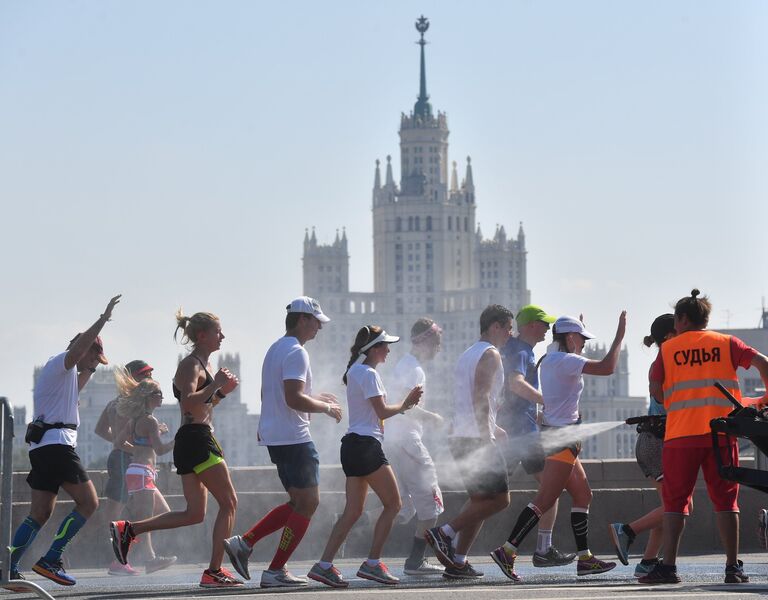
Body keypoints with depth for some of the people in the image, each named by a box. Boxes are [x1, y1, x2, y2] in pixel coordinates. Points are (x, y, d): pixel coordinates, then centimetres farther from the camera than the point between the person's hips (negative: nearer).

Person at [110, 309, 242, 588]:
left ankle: (127, 529, 6)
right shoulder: (191, 365, -11)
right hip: (197, 439, -10)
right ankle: (214, 572, -5)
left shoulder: (202, 364, 19)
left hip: (190, 442, 10)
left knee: (194, 514, 10)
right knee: (228, 503, -5)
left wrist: (222, 390, 13)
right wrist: (217, 384, -21)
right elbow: (189, 401, -26)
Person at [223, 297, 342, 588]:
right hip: (294, 438, -10)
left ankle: (243, 543, 9)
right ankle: (275, 571, -5)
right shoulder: (296, 352, -14)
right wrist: (325, 408, -10)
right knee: (307, 503, -5)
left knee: (299, 503, 14)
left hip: (274, 437, 10)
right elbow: (294, 399, -24)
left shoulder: (275, 349, 18)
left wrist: (315, 398, 25)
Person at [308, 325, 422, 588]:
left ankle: (324, 565, 0)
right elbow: (382, 412, -15)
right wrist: (404, 404, 2)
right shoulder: (368, 374, -11)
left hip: (353, 445, 10)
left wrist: (405, 403, 14)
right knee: (393, 504, -2)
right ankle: (372, 563, -3)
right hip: (366, 445, -10)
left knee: (353, 511, 7)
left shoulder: (355, 372, 19)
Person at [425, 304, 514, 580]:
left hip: (461, 438, 10)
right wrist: (487, 437, -22)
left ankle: (458, 562, 6)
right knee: (499, 499, -7)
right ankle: (444, 533, -12)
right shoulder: (490, 355, -7)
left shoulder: (467, 355, 22)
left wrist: (494, 429, 32)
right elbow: (480, 397, -19)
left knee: (480, 500, 13)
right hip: (478, 440, -10)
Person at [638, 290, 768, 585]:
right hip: (721, 432, 1)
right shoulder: (726, 343, 9)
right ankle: (733, 567, 0)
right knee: (725, 499, 4)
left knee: (675, 501, 4)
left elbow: (657, 391, 8)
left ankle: (668, 566, -2)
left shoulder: (668, 349, 8)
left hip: (680, 435, -1)